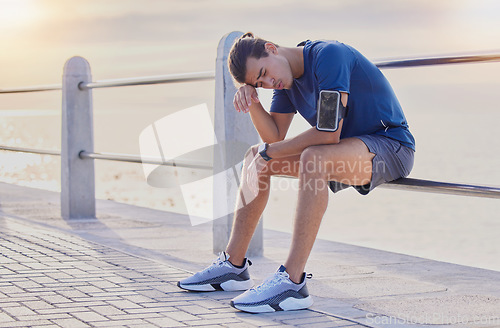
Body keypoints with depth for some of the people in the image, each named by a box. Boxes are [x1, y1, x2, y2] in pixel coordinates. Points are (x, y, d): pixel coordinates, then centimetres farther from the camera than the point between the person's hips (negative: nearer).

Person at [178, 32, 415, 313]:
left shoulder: (329, 55, -23)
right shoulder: (286, 78, 5)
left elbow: (329, 133, -28)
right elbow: (275, 136, 4)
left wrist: (269, 153, -18)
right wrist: (251, 101, -14)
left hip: (392, 147, -9)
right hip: (348, 146, 10)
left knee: (313, 159, -37)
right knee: (255, 156, 5)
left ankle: (292, 282, -37)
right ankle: (234, 266, 7)